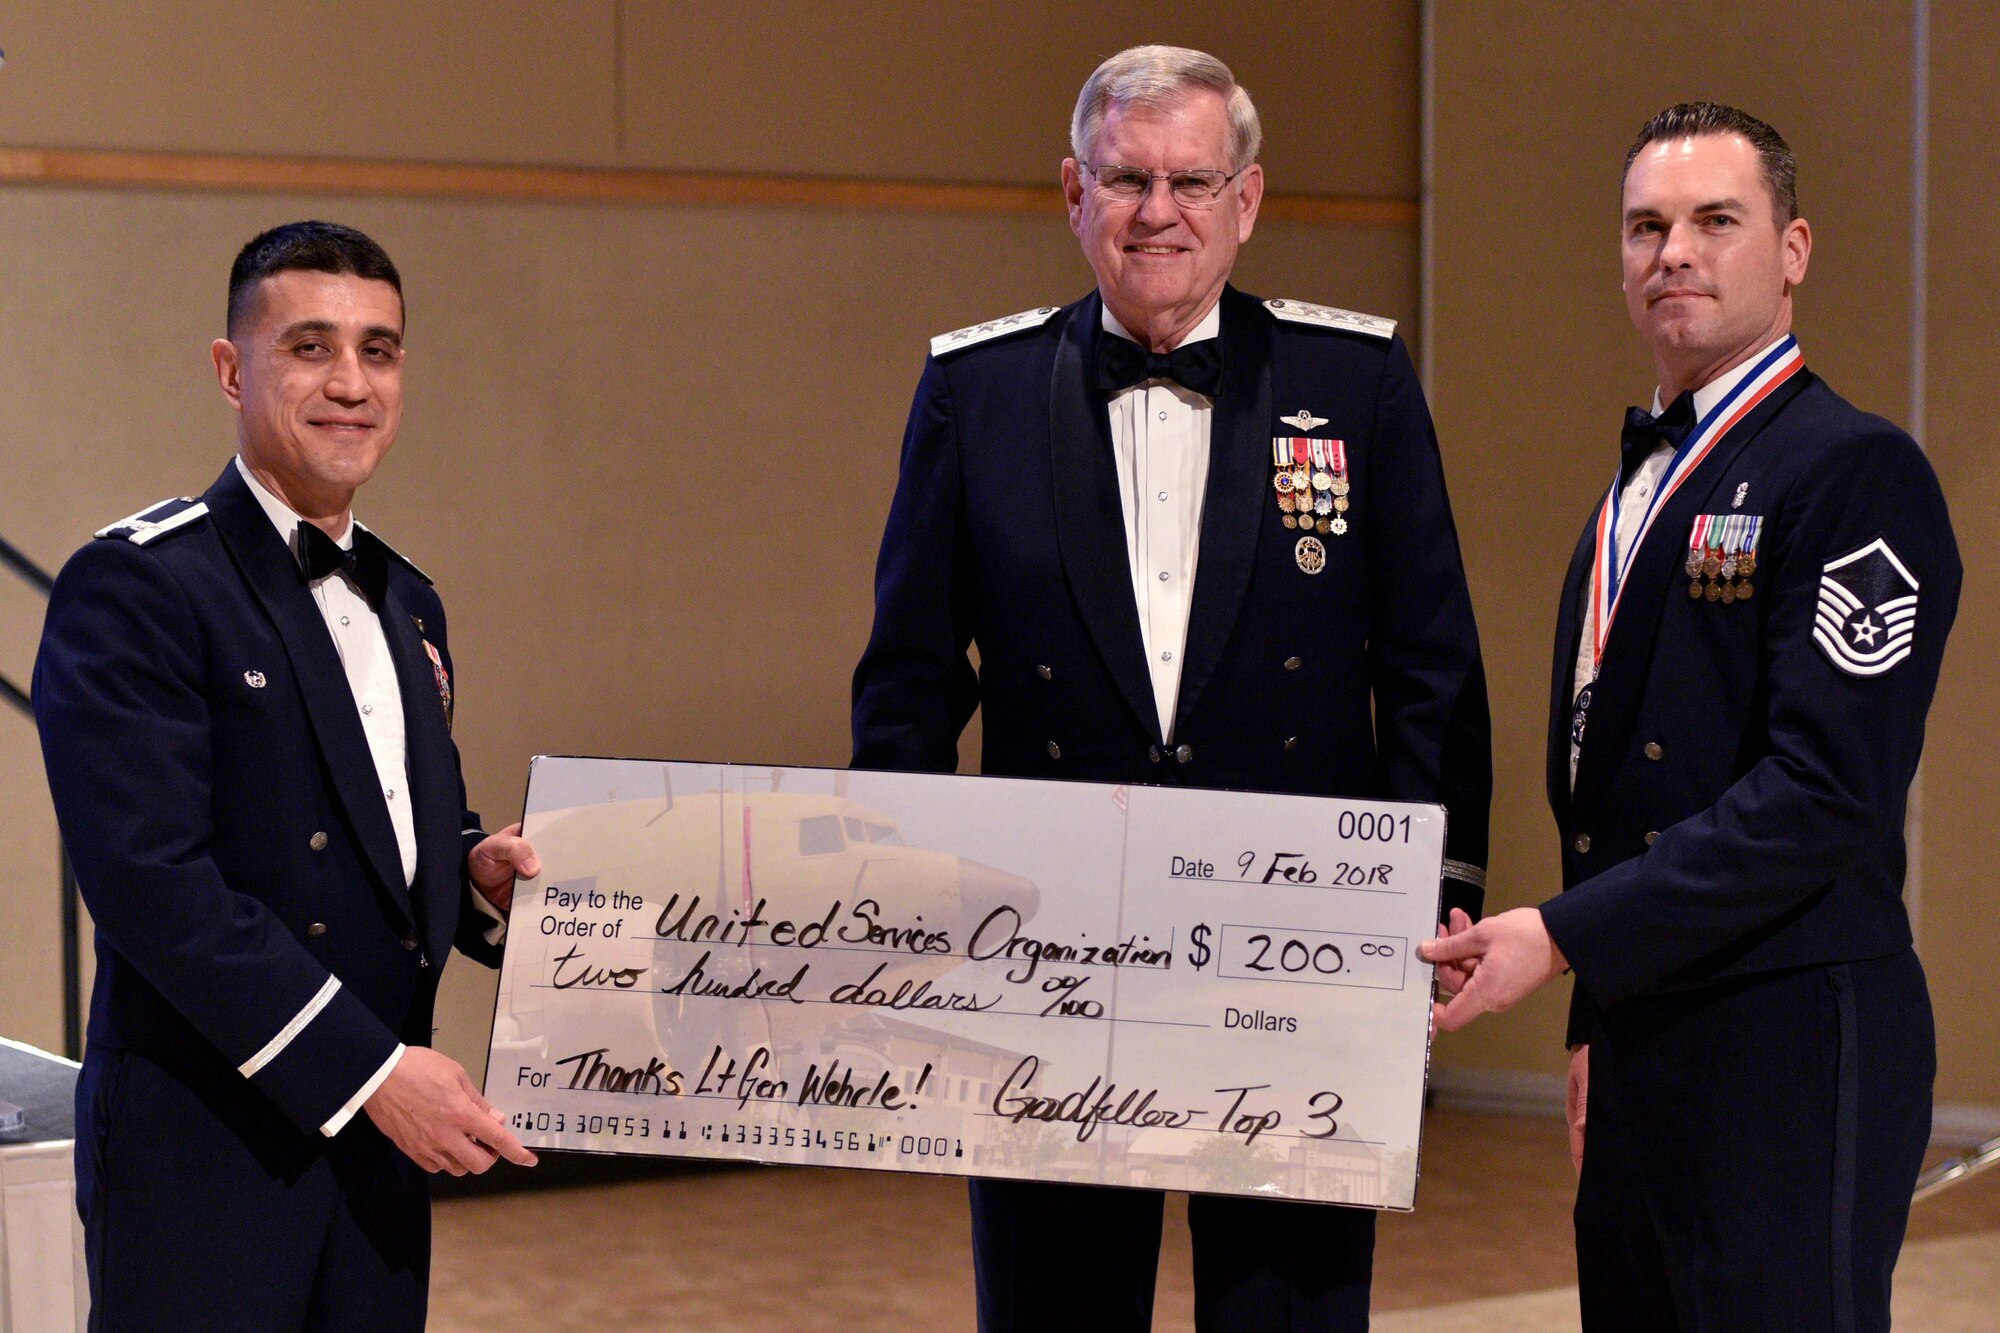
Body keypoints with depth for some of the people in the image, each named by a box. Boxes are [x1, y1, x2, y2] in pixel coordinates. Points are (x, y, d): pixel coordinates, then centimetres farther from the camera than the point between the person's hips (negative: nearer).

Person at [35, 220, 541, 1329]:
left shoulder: (406, 603, 15)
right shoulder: (134, 589, -11)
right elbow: (150, 877, -19)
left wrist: (471, 870, 0)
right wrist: (369, 1068, -20)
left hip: (383, 1148, 7)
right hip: (202, 1152, -7)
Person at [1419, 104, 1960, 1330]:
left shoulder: (1857, 472, -10)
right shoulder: (1640, 486, 18)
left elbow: (1827, 793, -19)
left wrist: (1568, 937, -20)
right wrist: (1599, 1022, 16)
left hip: (1787, 1049, -8)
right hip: (1643, 1041, 8)